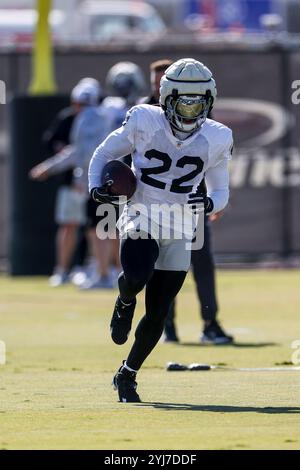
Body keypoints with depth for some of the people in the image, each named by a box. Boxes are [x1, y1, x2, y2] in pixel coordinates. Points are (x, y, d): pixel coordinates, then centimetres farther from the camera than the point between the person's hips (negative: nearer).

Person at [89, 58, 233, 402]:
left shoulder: (215, 139, -1)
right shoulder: (144, 122, -7)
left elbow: (220, 190, 10)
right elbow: (104, 154, 7)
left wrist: (210, 203, -14)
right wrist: (96, 187, -12)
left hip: (179, 232, 3)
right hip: (140, 220, -2)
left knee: (157, 315, 3)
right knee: (137, 276, -34)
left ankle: (127, 376, 26)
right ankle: (124, 303, 5)